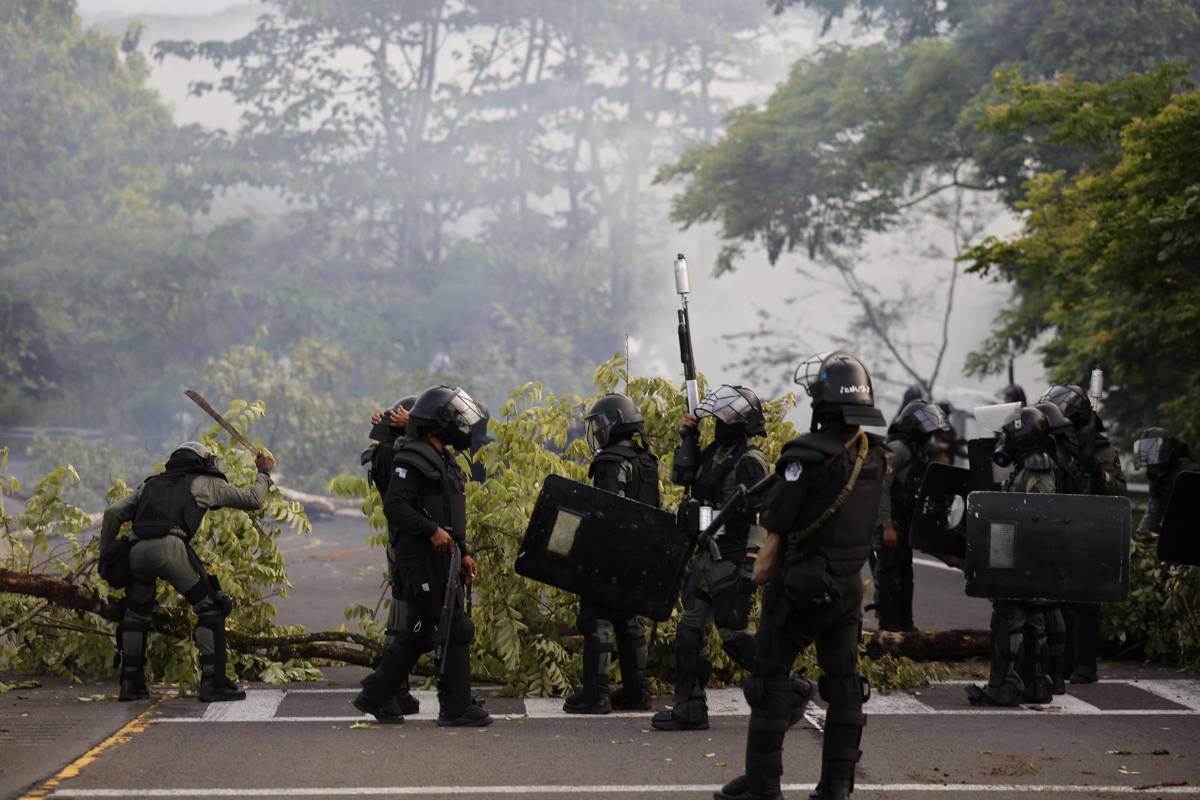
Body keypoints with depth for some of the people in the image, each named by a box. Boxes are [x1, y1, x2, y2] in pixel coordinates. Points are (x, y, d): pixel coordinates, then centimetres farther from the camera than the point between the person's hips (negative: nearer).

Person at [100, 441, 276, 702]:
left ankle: (130, 683, 27)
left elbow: (113, 512, 23)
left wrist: (105, 554, 26)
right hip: (169, 546, -5)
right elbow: (253, 500, 25)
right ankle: (212, 682, -3)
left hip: (136, 550, 5)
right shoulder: (204, 483, 24)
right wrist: (263, 473, 44)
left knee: (136, 612, 26)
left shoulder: (151, 484, 35)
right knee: (211, 607, 5)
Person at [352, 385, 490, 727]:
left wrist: (464, 553, 21)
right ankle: (457, 708, -2)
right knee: (455, 630, -8)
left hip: (439, 558, 10)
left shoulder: (443, 460, 20)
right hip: (421, 559, -10)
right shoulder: (413, 458, -12)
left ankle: (374, 696, 21)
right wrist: (432, 530, -27)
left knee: (417, 632, 13)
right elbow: (394, 506, -21)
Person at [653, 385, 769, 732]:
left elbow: (760, 516, -18)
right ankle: (689, 710, 13)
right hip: (707, 557, 9)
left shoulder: (749, 461, -15)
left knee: (733, 635, -4)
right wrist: (687, 437, 12)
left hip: (732, 560, -9)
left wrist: (749, 566, -22)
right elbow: (681, 477, 25)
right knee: (690, 632, 8)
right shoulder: (716, 452, 11)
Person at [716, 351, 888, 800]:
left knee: (771, 678, 2)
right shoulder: (875, 456, 4)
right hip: (849, 585, 6)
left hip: (800, 581, -6)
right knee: (843, 680, 11)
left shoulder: (809, 453, -18)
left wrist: (764, 563, 1)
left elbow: (778, 519, -13)